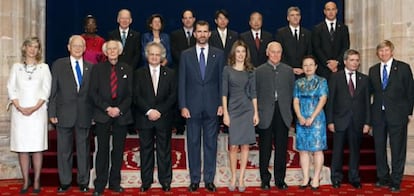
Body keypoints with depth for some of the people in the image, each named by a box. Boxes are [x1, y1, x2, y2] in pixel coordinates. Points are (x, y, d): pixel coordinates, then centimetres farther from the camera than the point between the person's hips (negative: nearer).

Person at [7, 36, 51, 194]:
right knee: (22, 148, 1)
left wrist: (34, 108, -10)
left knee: (37, 147, -2)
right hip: (19, 112, 1)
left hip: (38, 112, -1)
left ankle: (36, 181, 5)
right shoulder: (16, 67, 10)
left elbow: (46, 90, 2)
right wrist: (20, 107, -9)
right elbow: (11, 89, 5)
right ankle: (26, 181, 9)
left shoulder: (44, 67, 8)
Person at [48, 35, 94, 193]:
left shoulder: (90, 68, 8)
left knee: (84, 149, 7)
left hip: (84, 115, 1)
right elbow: (53, 91, 1)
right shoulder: (58, 65, 3)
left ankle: (83, 181, 17)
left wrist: (94, 113, 1)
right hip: (64, 114, -1)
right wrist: (52, 113, -4)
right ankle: (65, 182, 18)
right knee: (64, 150, 7)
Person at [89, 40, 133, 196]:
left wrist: (119, 109, -9)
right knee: (102, 150, -1)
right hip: (102, 115, -1)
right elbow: (93, 92, 0)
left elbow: (130, 94, 6)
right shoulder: (98, 69, 6)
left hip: (122, 115, 2)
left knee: (118, 150, 6)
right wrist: (107, 108, -11)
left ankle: (115, 183, 16)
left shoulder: (127, 69, 9)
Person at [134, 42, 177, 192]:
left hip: (164, 118, 0)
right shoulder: (139, 74, 6)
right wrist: (149, 111, -14)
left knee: (164, 150, 5)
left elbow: (173, 96, 0)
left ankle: (165, 181, 14)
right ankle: (146, 181, 15)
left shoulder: (170, 74, 7)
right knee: (146, 150, 6)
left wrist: (159, 111, -11)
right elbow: (136, 96, -2)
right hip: (144, 118, 0)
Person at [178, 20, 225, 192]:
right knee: (193, 144, 6)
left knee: (211, 144, 6)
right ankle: (194, 179, 16)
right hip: (192, 106, 0)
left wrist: (221, 104, -1)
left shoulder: (218, 54, 4)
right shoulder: (186, 55, 4)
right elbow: (182, 82, 2)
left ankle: (209, 179, 16)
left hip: (212, 107, 0)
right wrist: (183, 106, -4)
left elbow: (222, 80, 4)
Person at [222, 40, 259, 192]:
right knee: (233, 146, -2)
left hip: (247, 110, 2)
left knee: (245, 146, 2)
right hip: (233, 110, -2)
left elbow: (253, 93, 7)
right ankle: (233, 178, 9)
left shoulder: (250, 71, 7)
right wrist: (225, 113, -6)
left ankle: (241, 179, 9)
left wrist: (256, 113, 2)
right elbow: (224, 92, 0)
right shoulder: (227, 70, 2)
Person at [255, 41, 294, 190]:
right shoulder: (259, 71, 4)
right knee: (265, 149, 5)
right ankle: (265, 179, 15)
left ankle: (280, 179, 15)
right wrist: (257, 113, -3)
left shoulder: (288, 70, 11)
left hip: (283, 115, 2)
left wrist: (288, 111, 2)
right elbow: (255, 93, 3)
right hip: (266, 115, -2)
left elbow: (292, 92, 9)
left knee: (281, 149, 6)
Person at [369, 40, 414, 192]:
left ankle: (396, 181, 10)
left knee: (397, 149, 1)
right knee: (379, 147, 10)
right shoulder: (373, 70, 10)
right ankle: (383, 177, 24)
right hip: (378, 115, 4)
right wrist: (370, 112, 4)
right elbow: (370, 91, 11)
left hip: (397, 114, -3)